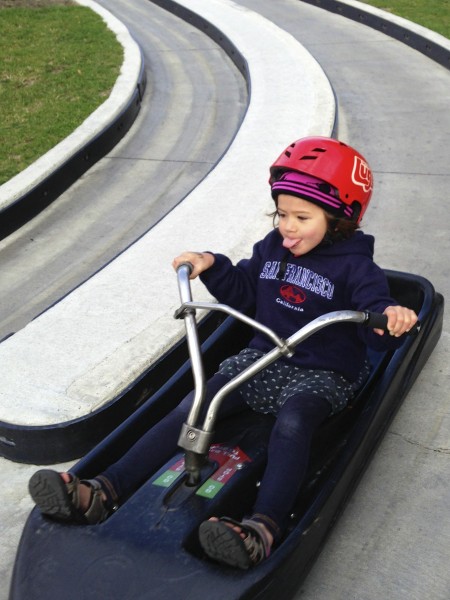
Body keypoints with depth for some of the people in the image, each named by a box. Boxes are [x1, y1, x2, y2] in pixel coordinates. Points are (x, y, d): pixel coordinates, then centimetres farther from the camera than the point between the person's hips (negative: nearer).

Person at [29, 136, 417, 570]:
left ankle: (263, 530, -53)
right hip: (261, 359, 5)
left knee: (291, 423, -38)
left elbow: (379, 329, -19)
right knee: (192, 408, -15)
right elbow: (241, 292, 21)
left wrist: (392, 316, -42)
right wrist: (211, 265, 6)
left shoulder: (354, 266, -9)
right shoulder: (271, 248, 9)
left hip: (321, 375, -4)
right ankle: (100, 494, -23)